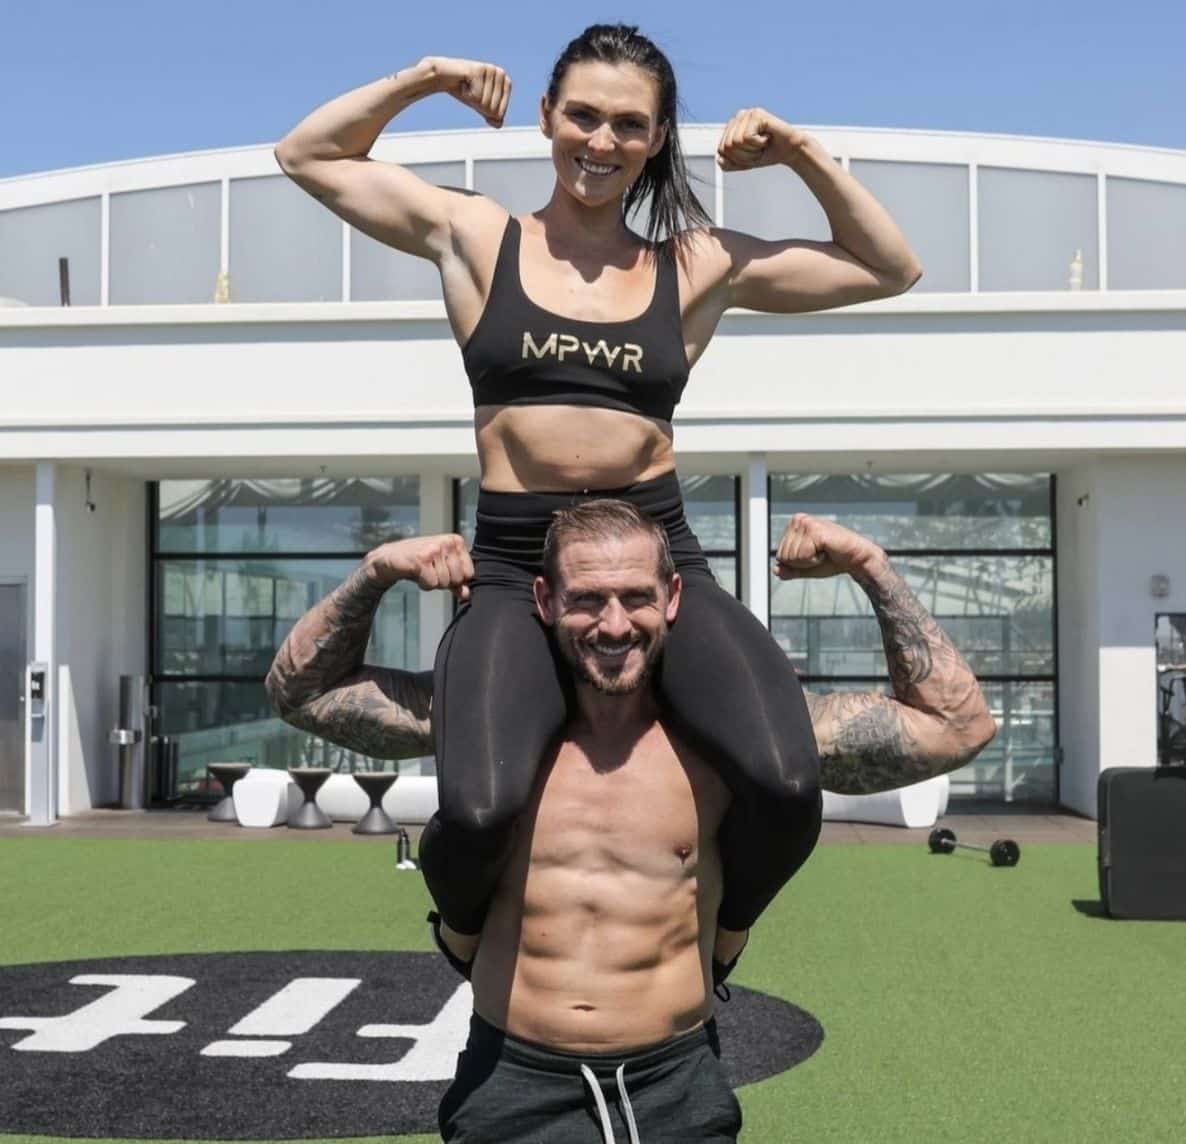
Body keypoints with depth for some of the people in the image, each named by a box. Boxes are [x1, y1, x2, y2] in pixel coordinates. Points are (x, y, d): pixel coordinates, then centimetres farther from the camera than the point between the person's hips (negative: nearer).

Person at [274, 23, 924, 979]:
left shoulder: (700, 267, 11)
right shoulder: (476, 238, 10)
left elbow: (891, 269, 18)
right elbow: (306, 156, 18)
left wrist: (802, 153, 9)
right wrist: (422, 79, 9)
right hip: (517, 573, -1)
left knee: (786, 786, -25)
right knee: (479, 811, -29)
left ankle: (717, 948, 12)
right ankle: (466, 941, 12)